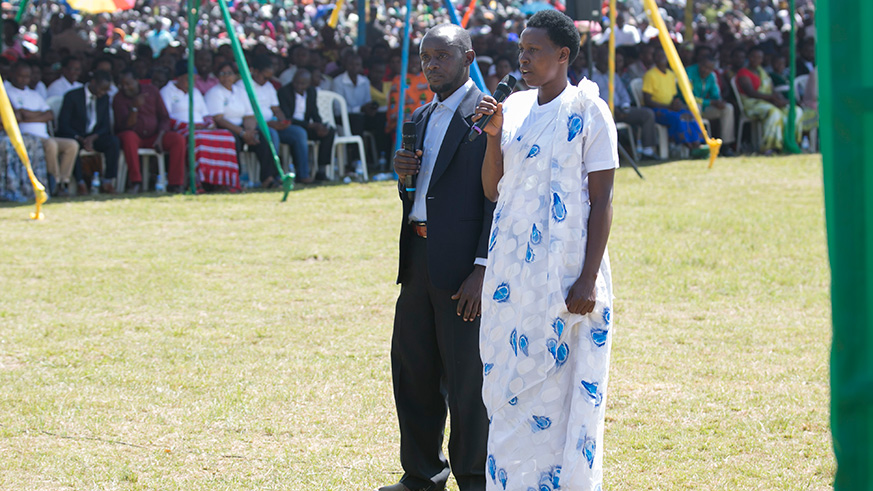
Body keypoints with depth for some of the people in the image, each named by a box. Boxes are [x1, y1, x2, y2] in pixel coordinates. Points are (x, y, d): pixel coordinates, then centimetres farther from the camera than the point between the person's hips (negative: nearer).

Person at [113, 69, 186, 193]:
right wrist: (134, 108, -31)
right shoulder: (119, 98, -5)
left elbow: (164, 117, 4)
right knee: (129, 136, -39)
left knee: (178, 139, -23)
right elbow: (126, 126, -15)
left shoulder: (152, 91, 3)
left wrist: (159, 137, -12)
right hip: (135, 137, -3)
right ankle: (136, 182, -34)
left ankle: (174, 183, -21)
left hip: (153, 136, 3)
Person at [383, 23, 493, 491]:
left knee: (467, 378, -2)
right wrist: (403, 175, 2)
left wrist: (482, 269, -19)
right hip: (419, 260, 8)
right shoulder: (422, 118, 17)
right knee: (411, 369, 13)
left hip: (464, 264, -8)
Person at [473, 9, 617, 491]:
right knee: (508, 388, 7)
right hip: (512, 270, 6)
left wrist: (589, 279, -14)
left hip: (565, 272, -6)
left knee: (563, 387, -4)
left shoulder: (587, 112, -7)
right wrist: (494, 135, -3)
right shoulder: (514, 108, 10)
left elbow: (602, 201, -9)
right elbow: (492, 190, 13)